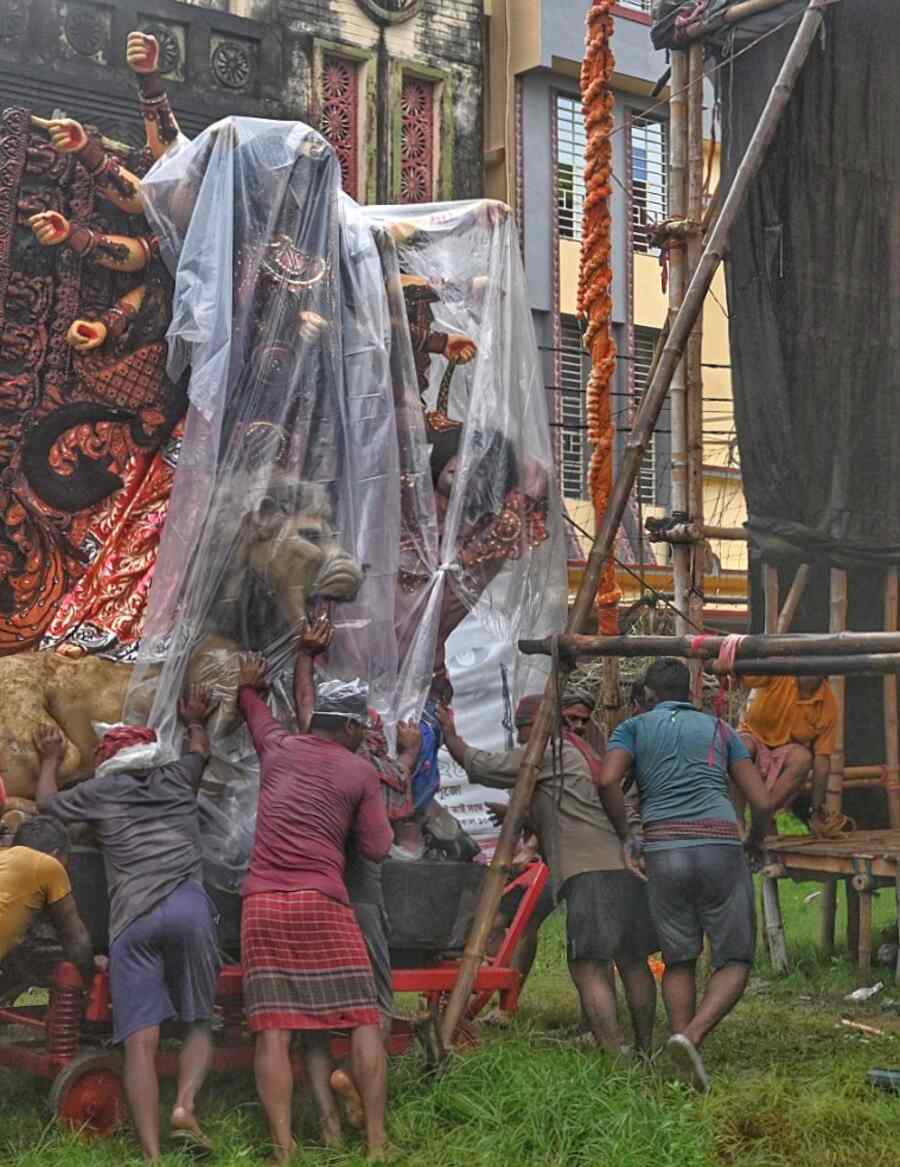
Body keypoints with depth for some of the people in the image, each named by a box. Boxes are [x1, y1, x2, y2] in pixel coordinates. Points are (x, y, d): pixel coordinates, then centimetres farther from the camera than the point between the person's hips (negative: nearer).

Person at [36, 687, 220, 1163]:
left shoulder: (100, 792, 19)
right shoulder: (176, 779, 23)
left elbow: (47, 802, 38)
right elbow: (200, 747, 46)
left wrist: (50, 759, 54)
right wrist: (195, 721, 65)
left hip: (131, 920, -1)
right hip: (187, 908, 1)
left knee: (140, 1040, -5)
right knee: (199, 1022, 14)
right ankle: (185, 1104, -12)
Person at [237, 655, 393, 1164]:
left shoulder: (277, 746, 14)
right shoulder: (360, 772, 4)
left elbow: (255, 708, 36)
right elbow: (377, 848, 5)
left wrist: (249, 686, 55)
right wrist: (377, 816, 22)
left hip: (263, 904, 3)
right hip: (321, 904, -3)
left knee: (274, 1030, -1)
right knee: (363, 1021, 2)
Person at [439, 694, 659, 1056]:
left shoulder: (546, 753, 1)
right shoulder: (580, 752, 27)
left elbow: (485, 767, 3)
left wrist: (451, 737, 17)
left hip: (591, 871, -9)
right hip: (630, 866, 9)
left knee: (588, 968, -10)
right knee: (632, 961, 15)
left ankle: (616, 1059, -17)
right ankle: (644, 1051, 22)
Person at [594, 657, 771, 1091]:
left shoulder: (634, 727, 16)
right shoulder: (719, 729, 19)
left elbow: (607, 780, -5)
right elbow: (762, 802, 12)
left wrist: (626, 837, 7)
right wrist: (754, 842, 31)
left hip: (663, 850, 1)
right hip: (720, 844, -1)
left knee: (678, 961, 15)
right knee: (735, 961, 8)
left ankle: (685, 1072, 9)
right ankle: (692, 1037, -15)